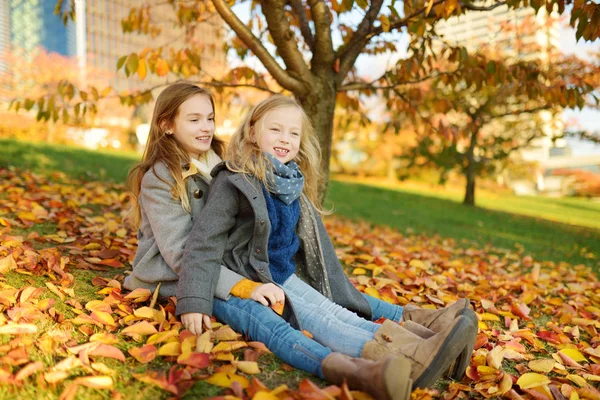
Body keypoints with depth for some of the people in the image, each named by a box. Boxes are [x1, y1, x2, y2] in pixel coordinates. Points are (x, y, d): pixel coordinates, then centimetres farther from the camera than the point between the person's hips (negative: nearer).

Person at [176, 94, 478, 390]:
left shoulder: (293, 188, 10)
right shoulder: (234, 182, -12)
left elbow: (314, 247, 17)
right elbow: (204, 242, -17)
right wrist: (193, 301, -28)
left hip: (285, 277, 7)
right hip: (247, 282, -7)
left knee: (337, 313, -15)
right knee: (318, 318, -24)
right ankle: (405, 361, -39)